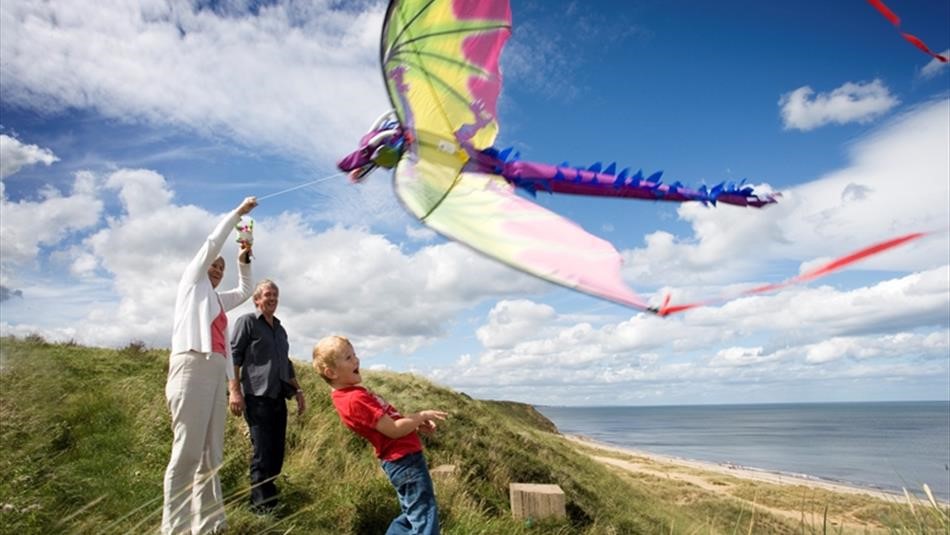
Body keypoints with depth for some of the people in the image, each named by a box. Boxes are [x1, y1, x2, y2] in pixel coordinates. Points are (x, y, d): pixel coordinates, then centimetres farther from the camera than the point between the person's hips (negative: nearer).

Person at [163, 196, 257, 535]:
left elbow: (245, 291, 42)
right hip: (193, 367, -7)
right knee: (187, 451, -14)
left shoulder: (217, 299, 30)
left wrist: (244, 261, 30)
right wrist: (238, 212, 20)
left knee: (211, 454, 2)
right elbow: (212, 243, 12)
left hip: (215, 372, 8)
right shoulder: (192, 282, 14)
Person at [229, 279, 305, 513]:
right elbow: (233, 356, -7)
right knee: (263, 453, -7)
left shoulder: (280, 329, 22)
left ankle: (270, 498, 17)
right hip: (257, 397, -6)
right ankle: (263, 505, 1)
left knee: (277, 451, 7)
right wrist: (235, 391, -16)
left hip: (278, 398, 7)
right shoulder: (247, 321, 2)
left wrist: (298, 391, 21)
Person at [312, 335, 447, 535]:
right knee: (425, 517, -5)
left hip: (401, 459, 10)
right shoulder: (355, 399, -22)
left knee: (411, 517, 21)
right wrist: (422, 416, -10)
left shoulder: (353, 394, 11)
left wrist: (416, 423, 8)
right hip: (404, 460, -10)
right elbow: (393, 430, -22)